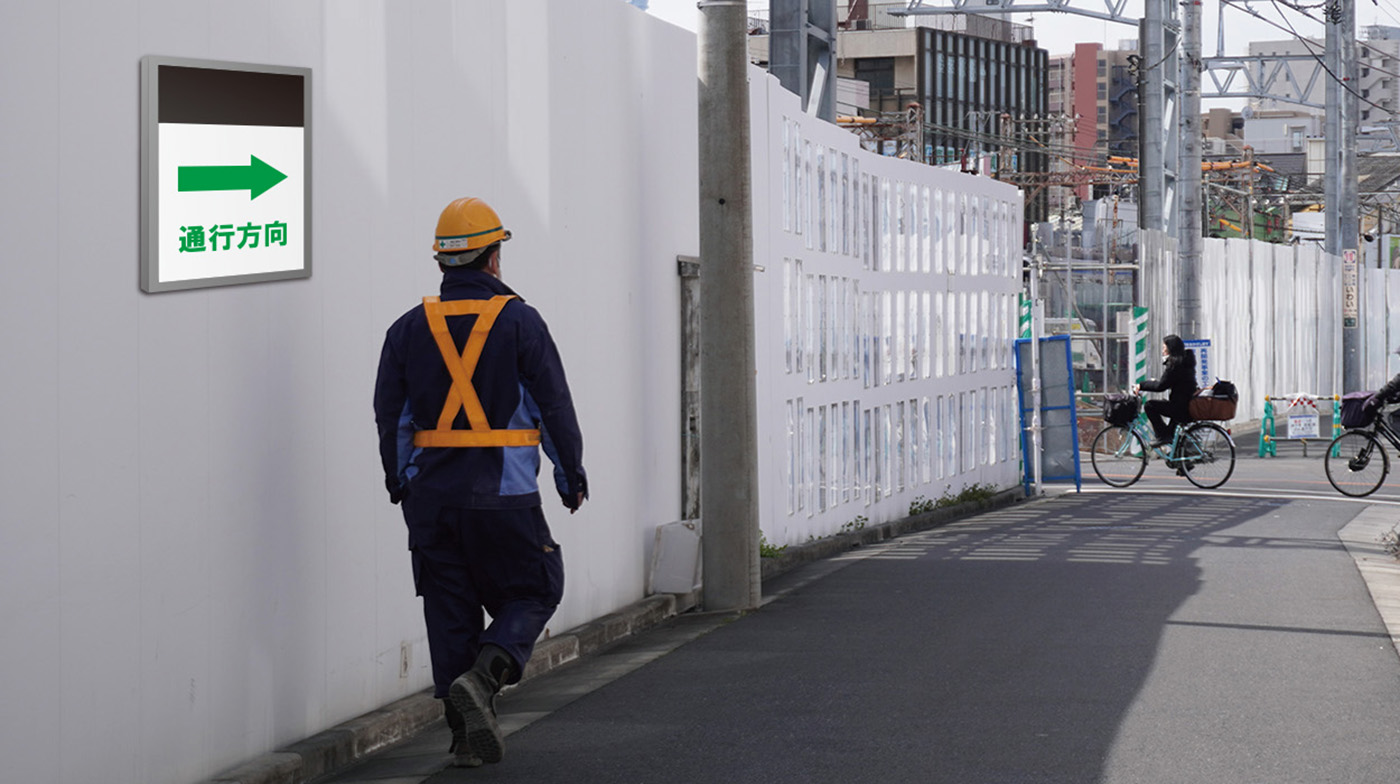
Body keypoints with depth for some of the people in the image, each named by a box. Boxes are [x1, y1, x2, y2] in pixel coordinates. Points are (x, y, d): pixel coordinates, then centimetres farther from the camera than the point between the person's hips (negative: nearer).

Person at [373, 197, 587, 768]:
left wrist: (399, 483, 22)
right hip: (504, 495, -3)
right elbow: (555, 406, -4)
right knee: (531, 593, 10)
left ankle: (468, 734, 8)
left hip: (430, 494, 4)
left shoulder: (409, 328, 5)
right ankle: (482, 677, -15)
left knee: (451, 612, 9)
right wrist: (572, 477, 8)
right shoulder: (519, 322, -5)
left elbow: (389, 415, 9)